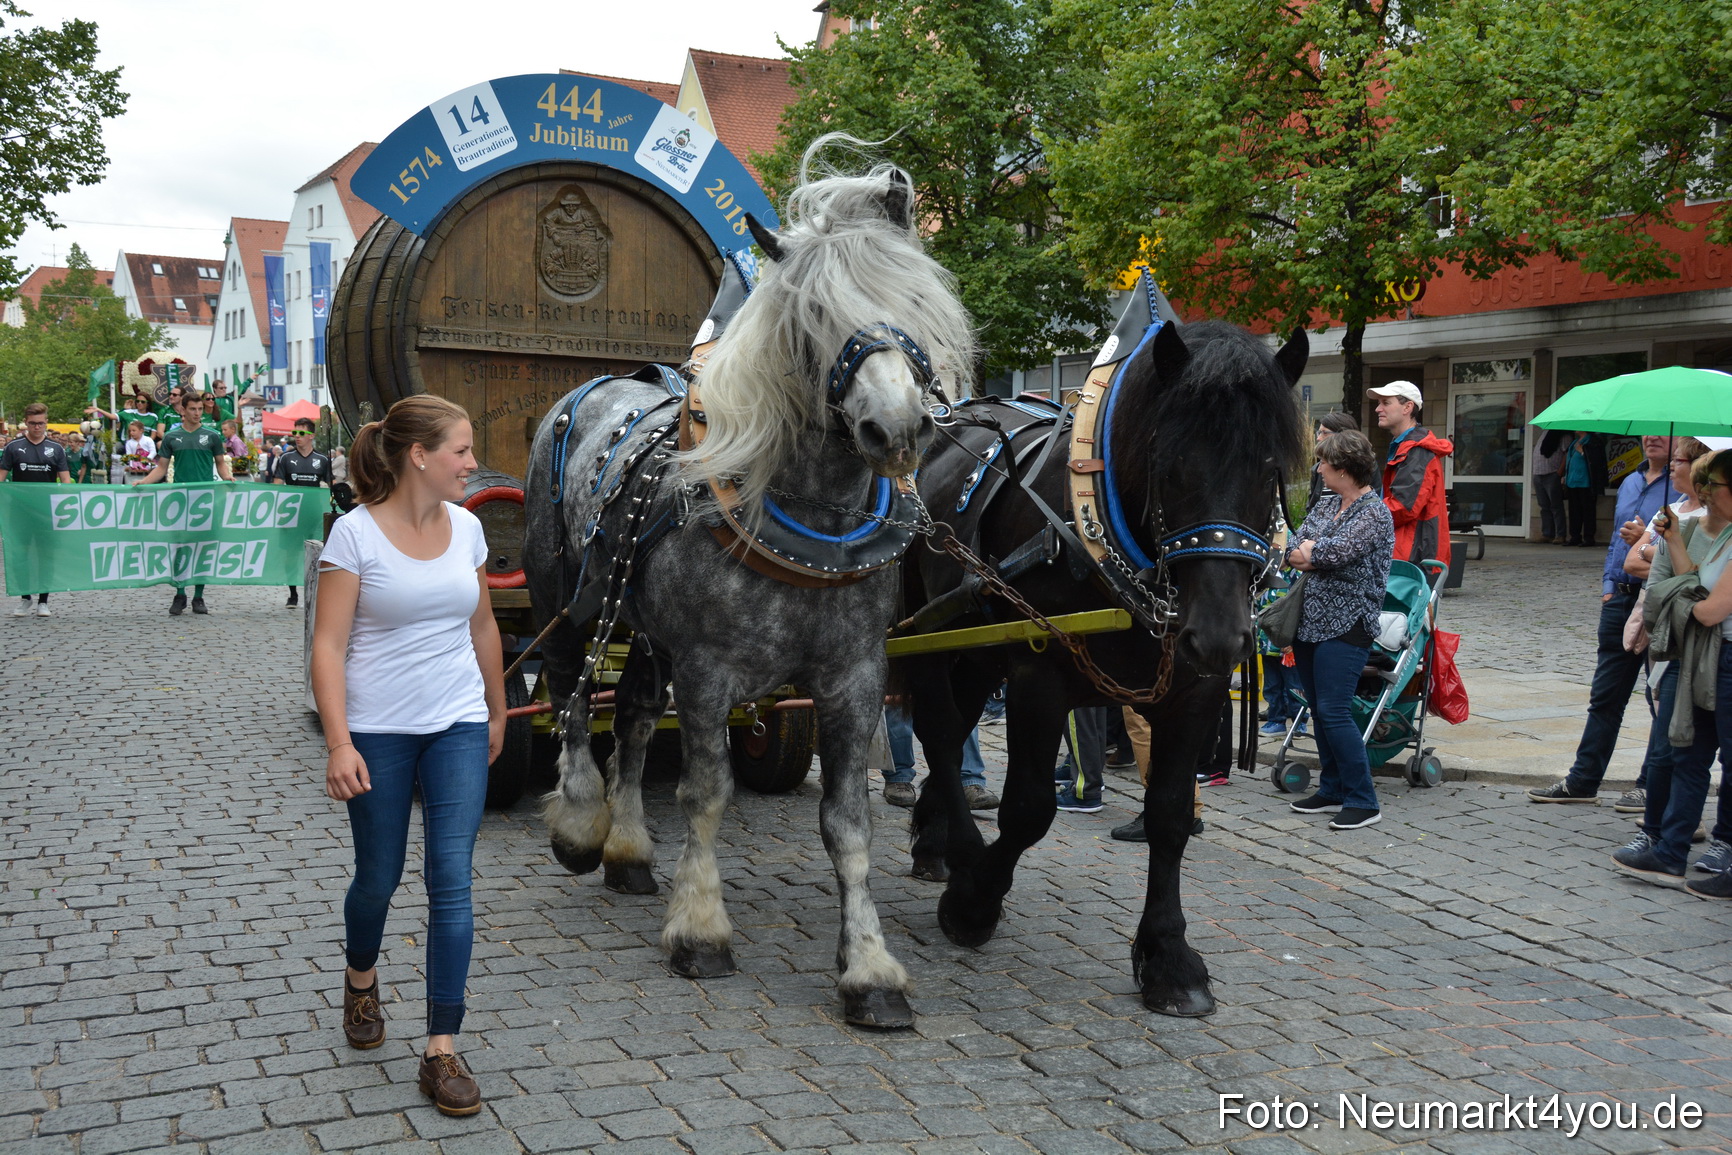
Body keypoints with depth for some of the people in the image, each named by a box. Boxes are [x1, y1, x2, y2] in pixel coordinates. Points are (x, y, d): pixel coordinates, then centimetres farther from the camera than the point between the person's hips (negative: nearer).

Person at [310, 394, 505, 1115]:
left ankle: (442, 1052, 4)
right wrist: (338, 743, -21)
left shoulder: (466, 527, 3)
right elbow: (329, 646, -14)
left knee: (452, 881, -3)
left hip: (457, 728, 3)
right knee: (378, 878, 11)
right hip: (378, 731, -3)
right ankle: (361, 979, 45)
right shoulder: (355, 532, -11)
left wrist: (496, 711, 21)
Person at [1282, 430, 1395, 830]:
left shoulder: (1376, 512, -9)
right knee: (1318, 709, 11)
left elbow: (1341, 549, -22)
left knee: (1334, 711, -11)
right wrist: (1313, 555, -13)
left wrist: (1306, 552, -5)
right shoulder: (1325, 504, 14)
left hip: (1346, 625, -8)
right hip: (1310, 620, 8)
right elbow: (1295, 549, 7)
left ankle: (1363, 801, -3)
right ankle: (1332, 790, 22)